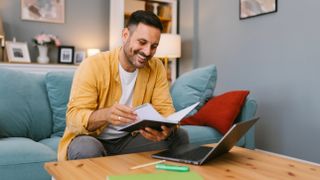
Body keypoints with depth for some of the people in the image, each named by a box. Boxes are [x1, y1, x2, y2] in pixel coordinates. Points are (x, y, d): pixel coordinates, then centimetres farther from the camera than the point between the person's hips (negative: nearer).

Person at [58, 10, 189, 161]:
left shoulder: (157, 68, -5)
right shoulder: (92, 66, -18)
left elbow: (165, 109, -8)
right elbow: (73, 117, -22)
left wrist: (166, 129, -33)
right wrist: (105, 114, -44)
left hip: (130, 139, 4)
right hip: (93, 139, -3)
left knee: (180, 136, -14)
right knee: (86, 148, -37)